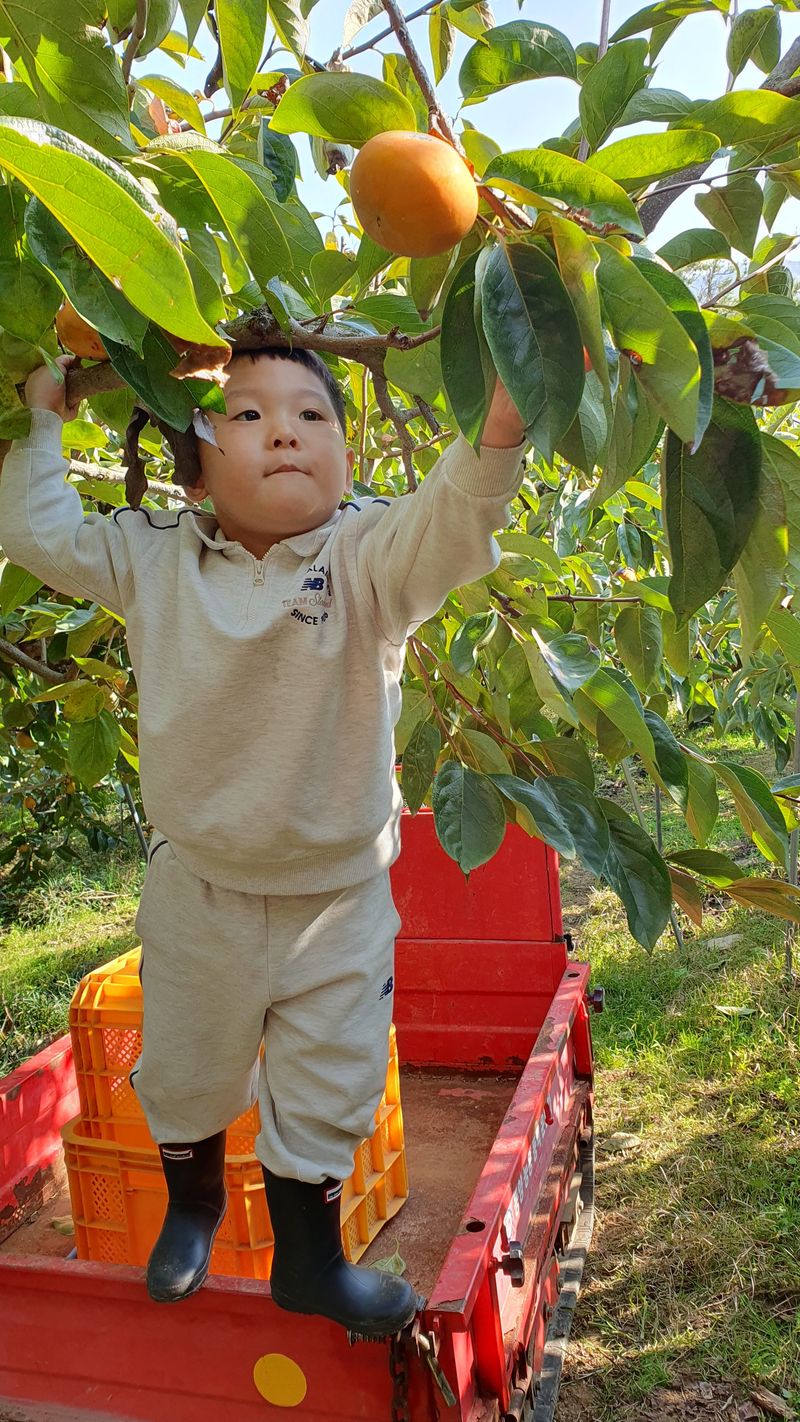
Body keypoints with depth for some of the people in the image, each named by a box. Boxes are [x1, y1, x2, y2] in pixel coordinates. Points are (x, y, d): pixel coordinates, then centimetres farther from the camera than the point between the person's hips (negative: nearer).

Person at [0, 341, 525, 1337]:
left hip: (338, 893, -2)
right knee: (183, 1077, 24)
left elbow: (449, 527, -35)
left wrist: (498, 422, -52)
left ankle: (309, 1256, 45)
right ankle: (193, 1206, 57)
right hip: (197, 889, 2)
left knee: (326, 1091, 16)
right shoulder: (152, 561, -8)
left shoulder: (367, 558, -16)